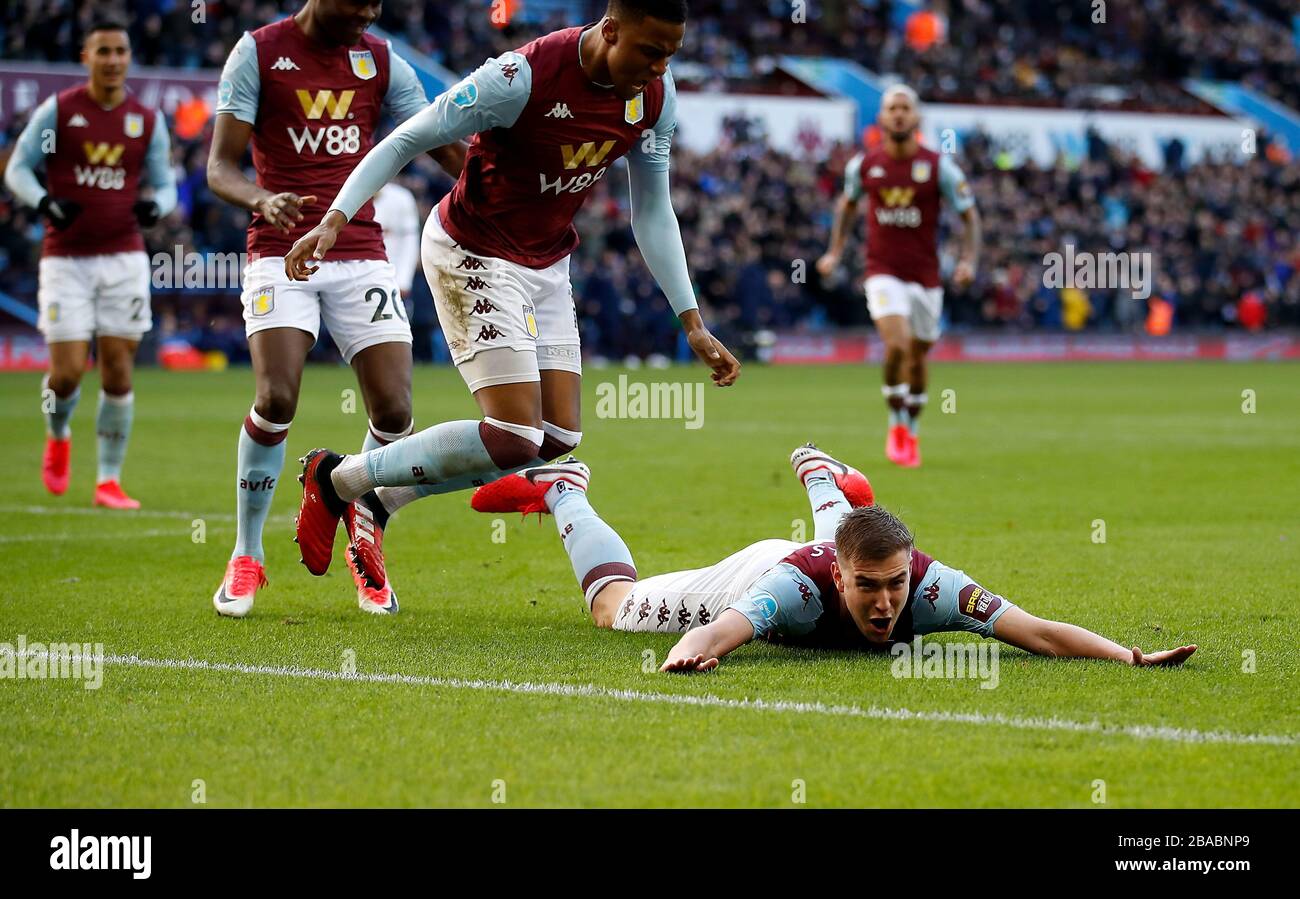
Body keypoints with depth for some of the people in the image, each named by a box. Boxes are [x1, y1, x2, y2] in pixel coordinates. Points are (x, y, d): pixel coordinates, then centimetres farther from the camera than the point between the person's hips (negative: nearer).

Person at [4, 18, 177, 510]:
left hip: (124, 257, 2)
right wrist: (46, 202, -18)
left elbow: (163, 184, 12)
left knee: (118, 373, -2)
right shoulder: (58, 110, -1)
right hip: (66, 260, -2)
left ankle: (109, 480, 8)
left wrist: (156, 204, -11)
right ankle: (58, 438, 26)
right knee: (67, 373, -8)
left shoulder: (147, 120, 6)